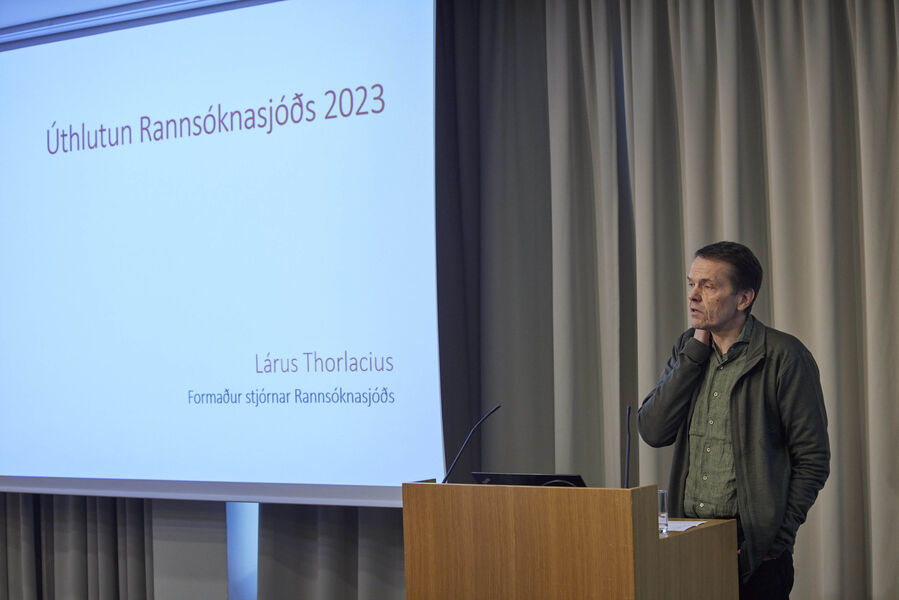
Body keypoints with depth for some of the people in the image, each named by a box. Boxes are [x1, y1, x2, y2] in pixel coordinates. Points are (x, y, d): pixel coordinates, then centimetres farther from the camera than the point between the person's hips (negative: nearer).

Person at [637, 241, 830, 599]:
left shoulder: (783, 356, -8)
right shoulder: (687, 349, 9)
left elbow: (813, 460, -7)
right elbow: (653, 432, -4)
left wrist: (779, 537, -12)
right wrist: (695, 352, -7)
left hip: (754, 546, -4)